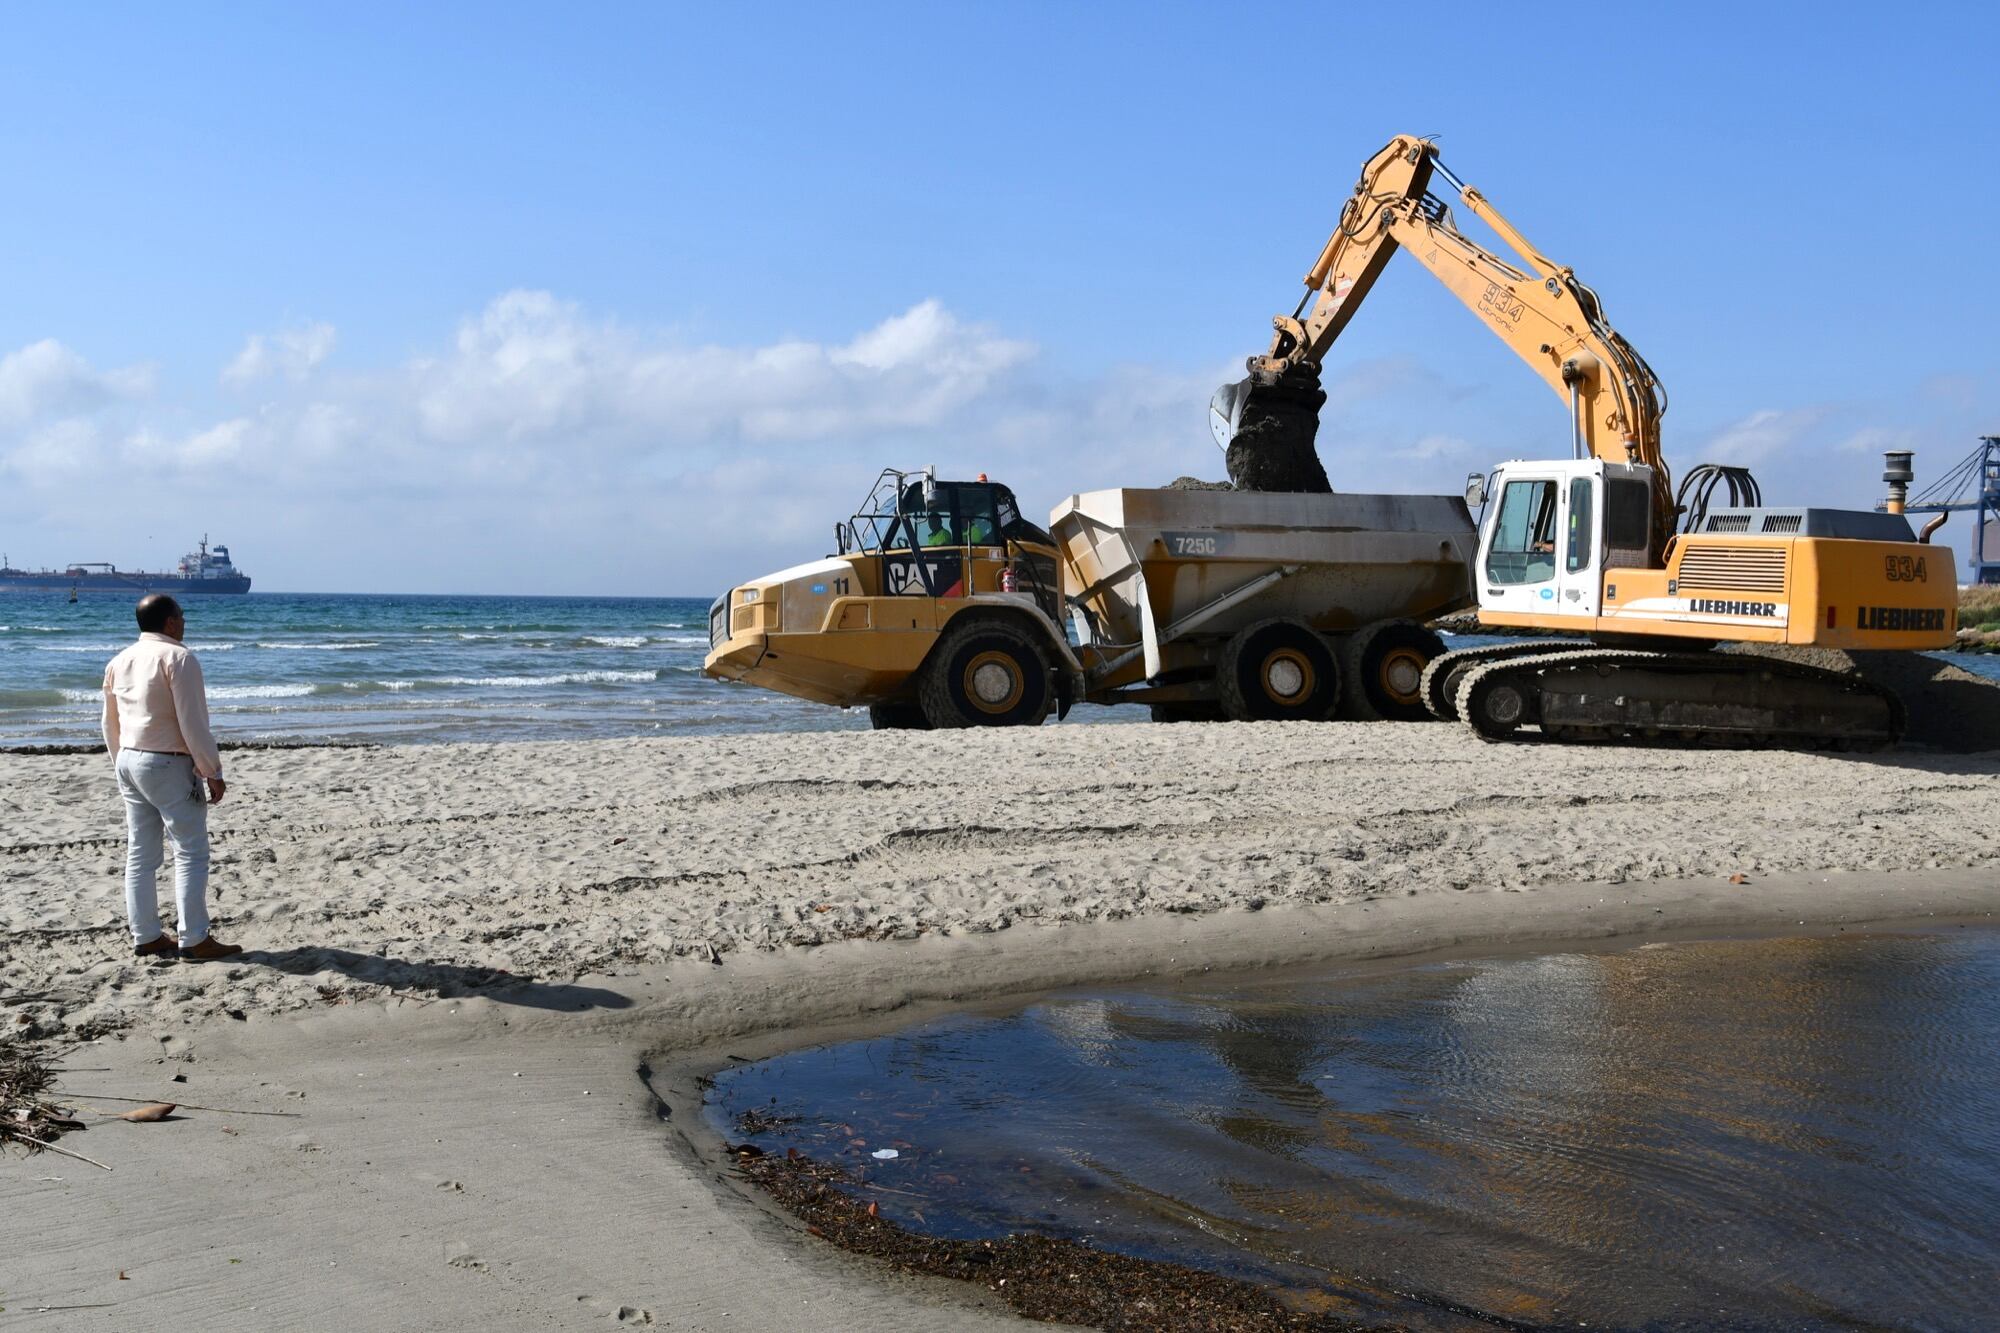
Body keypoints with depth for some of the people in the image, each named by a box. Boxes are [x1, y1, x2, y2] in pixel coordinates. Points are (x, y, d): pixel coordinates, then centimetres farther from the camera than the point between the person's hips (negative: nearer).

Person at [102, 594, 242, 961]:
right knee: (191, 852, -4)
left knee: (140, 854, 10)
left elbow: (110, 725, 18)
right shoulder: (177, 658, -13)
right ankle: (194, 940, -6)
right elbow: (193, 723, -17)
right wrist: (213, 772, -12)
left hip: (128, 761, 8)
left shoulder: (119, 662, 12)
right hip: (168, 766, -8)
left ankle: (145, 937, 14)